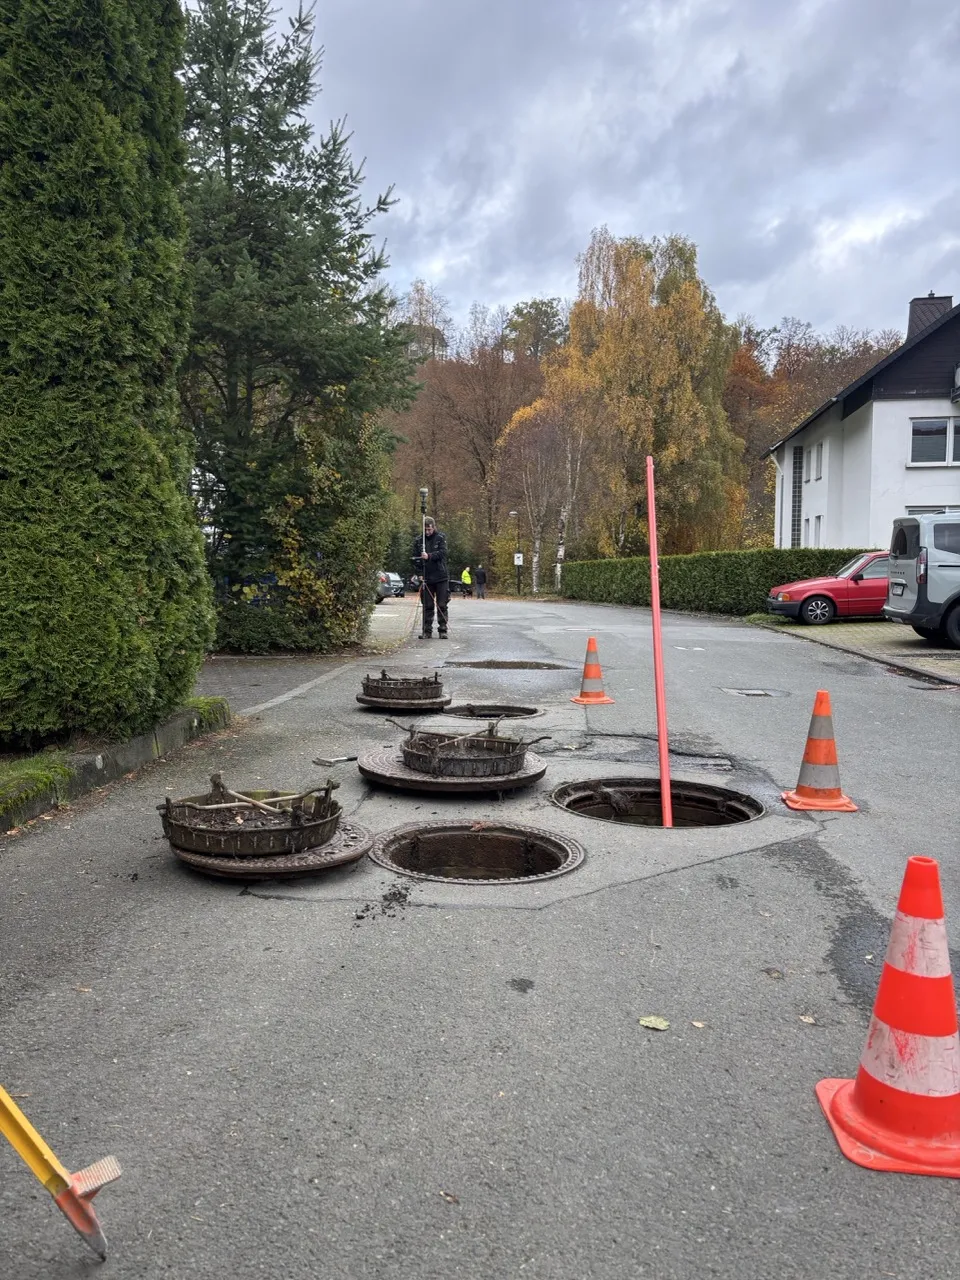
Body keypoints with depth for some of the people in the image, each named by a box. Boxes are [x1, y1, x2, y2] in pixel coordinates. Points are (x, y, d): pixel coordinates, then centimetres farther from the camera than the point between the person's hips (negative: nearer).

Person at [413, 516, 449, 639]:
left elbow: (442, 552, -12)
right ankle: (427, 631, 9)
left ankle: (442, 630, 6)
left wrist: (429, 556, -26)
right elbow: (415, 558, 8)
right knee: (427, 606, 5)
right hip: (426, 578, 2)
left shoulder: (440, 538, 0)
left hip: (441, 578, -2)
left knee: (442, 606, 1)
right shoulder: (419, 541, 7)